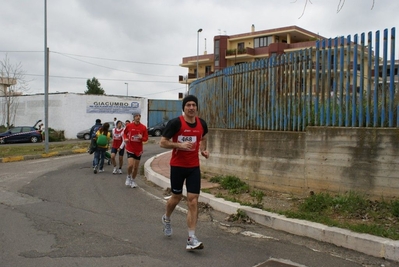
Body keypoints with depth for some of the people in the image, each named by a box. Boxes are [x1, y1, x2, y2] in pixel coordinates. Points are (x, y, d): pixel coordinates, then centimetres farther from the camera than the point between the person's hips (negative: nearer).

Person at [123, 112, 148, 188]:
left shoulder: (143, 127, -4)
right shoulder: (129, 126, -4)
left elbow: (146, 138, 1)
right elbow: (125, 133, 13)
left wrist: (141, 137, -20)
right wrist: (125, 138, -7)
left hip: (138, 150, 2)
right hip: (130, 149, -2)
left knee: (136, 167, 9)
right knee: (130, 165, -16)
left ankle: (133, 180, 31)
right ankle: (128, 177, 14)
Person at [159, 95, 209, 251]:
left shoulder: (202, 124, 1)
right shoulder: (175, 123, -13)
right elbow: (162, 142, -11)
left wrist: (203, 150, 4)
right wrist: (180, 145, -24)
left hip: (194, 167, 3)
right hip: (177, 166, -3)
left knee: (193, 201, -5)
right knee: (176, 197, 13)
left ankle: (191, 239, -2)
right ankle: (166, 218, 47)